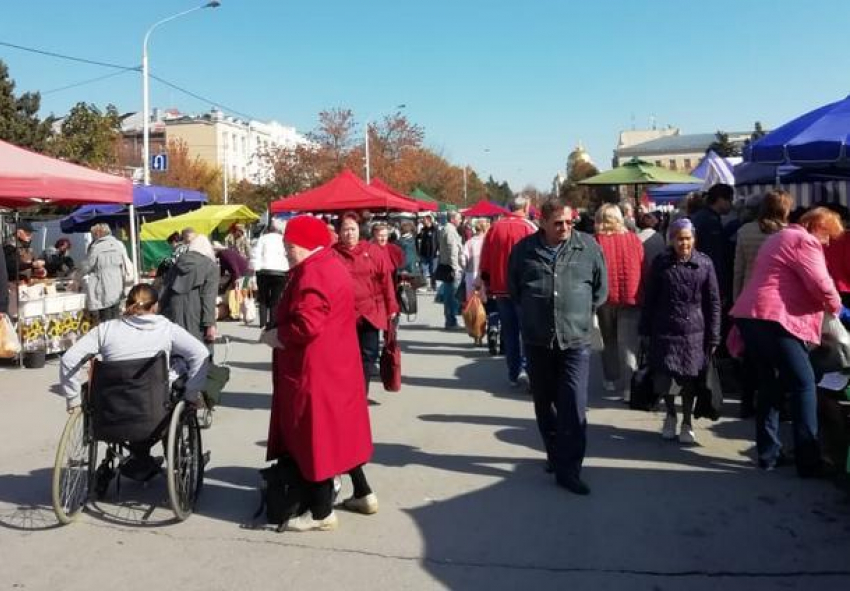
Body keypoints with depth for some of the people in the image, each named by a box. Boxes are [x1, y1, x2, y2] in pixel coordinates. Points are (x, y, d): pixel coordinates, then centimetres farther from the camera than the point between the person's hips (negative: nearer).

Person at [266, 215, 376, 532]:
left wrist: (279, 335, -10)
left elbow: (307, 325, -29)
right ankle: (362, 493, 28)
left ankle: (321, 512, 10)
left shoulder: (312, 273, -19)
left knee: (315, 434, -1)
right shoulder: (332, 265, 13)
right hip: (336, 362, 11)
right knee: (338, 428, 19)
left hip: (315, 370, -10)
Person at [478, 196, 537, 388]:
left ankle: (513, 373, 16)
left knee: (509, 332, 11)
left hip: (501, 289, 4)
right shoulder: (529, 227, -8)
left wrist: (488, 286, 16)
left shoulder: (495, 228, 4)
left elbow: (485, 261, 7)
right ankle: (524, 368, -13)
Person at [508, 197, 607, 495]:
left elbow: (601, 287, 9)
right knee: (544, 403, 14)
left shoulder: (588, 247, -3)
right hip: (537, 340, 2)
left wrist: (581, 312, 8)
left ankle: (568, 470, 1)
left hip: (576, 340, -2)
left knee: (574, 407, -7)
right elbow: (513, 287, 15)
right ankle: (556, 454, 34)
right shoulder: (524, 249, -1)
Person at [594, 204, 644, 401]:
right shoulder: (634, 239, -1)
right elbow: (643, 270, 2)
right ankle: (628, 388, -5)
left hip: (606, 298, 0)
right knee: (629, 345, 2)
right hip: (631, 298, 0)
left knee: (609, 342, 18)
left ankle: (611, 381, 26)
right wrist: (641, 296, 11)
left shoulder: (596, 242, -8)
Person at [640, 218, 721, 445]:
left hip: (694, 332, 0)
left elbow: (713, 302, 3)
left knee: (690, 379, 6)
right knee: (665, 379, 0)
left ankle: (687, 422, 24)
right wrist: (645, 331, 4)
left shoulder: (705, 264, -1)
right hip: (664, 330, 0)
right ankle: (670, 415, 28)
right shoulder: (661, 263, 0)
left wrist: (713, 337, 0)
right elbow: (649, 299, 5)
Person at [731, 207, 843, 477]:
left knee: (770, 384, 14)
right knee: (804, 384, -3)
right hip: (775, 318, -10)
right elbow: (820, 284, -13)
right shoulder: (805, 241, -4)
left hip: (749, 315, 10)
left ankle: (768, 454, 16)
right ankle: (809, 461, -4)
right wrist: (835, 306, 6)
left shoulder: (778, 238, 27)